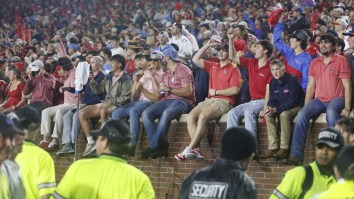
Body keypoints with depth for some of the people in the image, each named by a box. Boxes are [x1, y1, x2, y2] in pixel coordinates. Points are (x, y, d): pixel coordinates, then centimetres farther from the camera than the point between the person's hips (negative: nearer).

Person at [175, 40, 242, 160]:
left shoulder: (233, 70, 2)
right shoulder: (212, 66, 21)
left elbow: (235, 90, -9)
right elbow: (195, 60, 16)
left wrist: (216, 92, -4)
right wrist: (207, 46, 12)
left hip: (224, 102, -6)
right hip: (210, 100, 6)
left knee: (203, 116, -32)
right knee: (191, 116, -22)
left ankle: (190, 149, -33)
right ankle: (197, 149, -29)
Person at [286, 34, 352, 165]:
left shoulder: (341, 61, 0)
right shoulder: (315, 63, 16)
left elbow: (347, 86, -5)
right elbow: (311, 86, 16)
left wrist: (347, 108, -14)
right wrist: (306, 106, 4)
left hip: (336, 99, -4)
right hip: (319, 100, 4)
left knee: (331, 113, -39)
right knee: (302, 114, -24)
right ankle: (296, 155, -27)